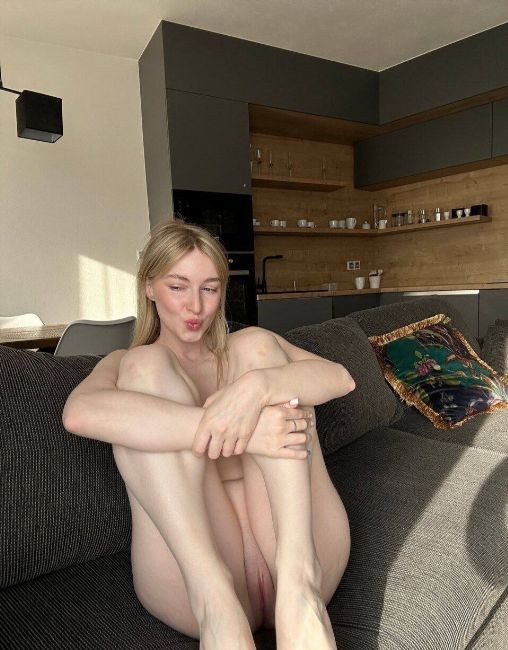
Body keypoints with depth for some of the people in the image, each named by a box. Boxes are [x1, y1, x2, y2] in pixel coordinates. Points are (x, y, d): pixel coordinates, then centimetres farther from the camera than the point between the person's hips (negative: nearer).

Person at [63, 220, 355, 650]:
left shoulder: (242, 351, 21)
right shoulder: (126, 363, 15)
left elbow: (341, 379, 0)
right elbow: (78, 413, -13)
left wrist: (258, 386, -23)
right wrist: (238, 433, -25)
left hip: (289, 533, 2)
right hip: (190, 561, -1)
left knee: (256, 347, -11)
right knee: (145, 365, -14)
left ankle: (299, 576, -28)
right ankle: (212, 597, -31)